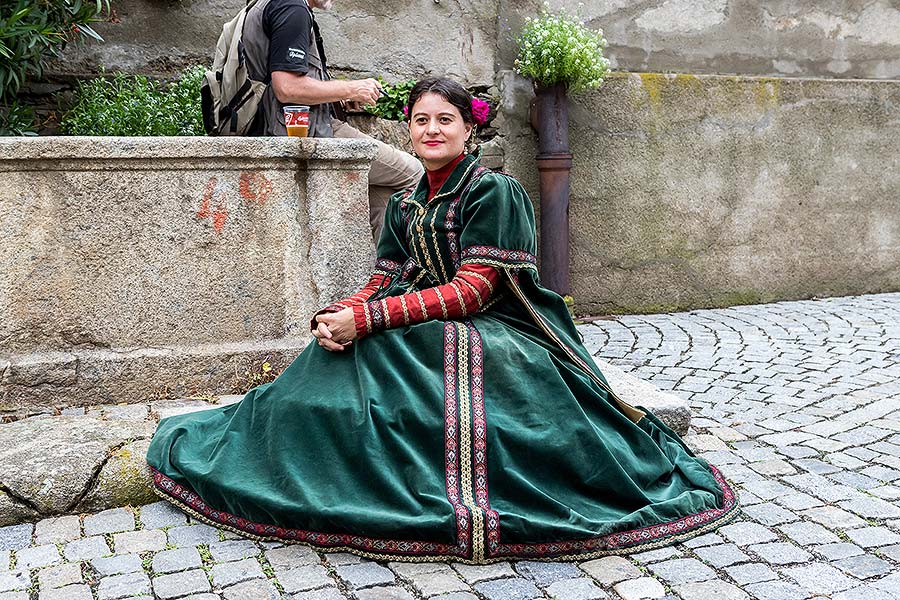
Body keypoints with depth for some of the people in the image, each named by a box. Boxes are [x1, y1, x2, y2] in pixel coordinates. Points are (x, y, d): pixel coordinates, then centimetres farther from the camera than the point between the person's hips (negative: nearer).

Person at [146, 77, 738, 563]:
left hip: (481, 333, -6)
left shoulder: (493, 192, -5)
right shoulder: (405, 204, 18)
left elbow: (473, 290, -15)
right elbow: (385, 279, 13)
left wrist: (367, 318, -21)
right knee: (326, 367, -19)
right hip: (411, 336, 6)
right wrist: (339, 315, -12)